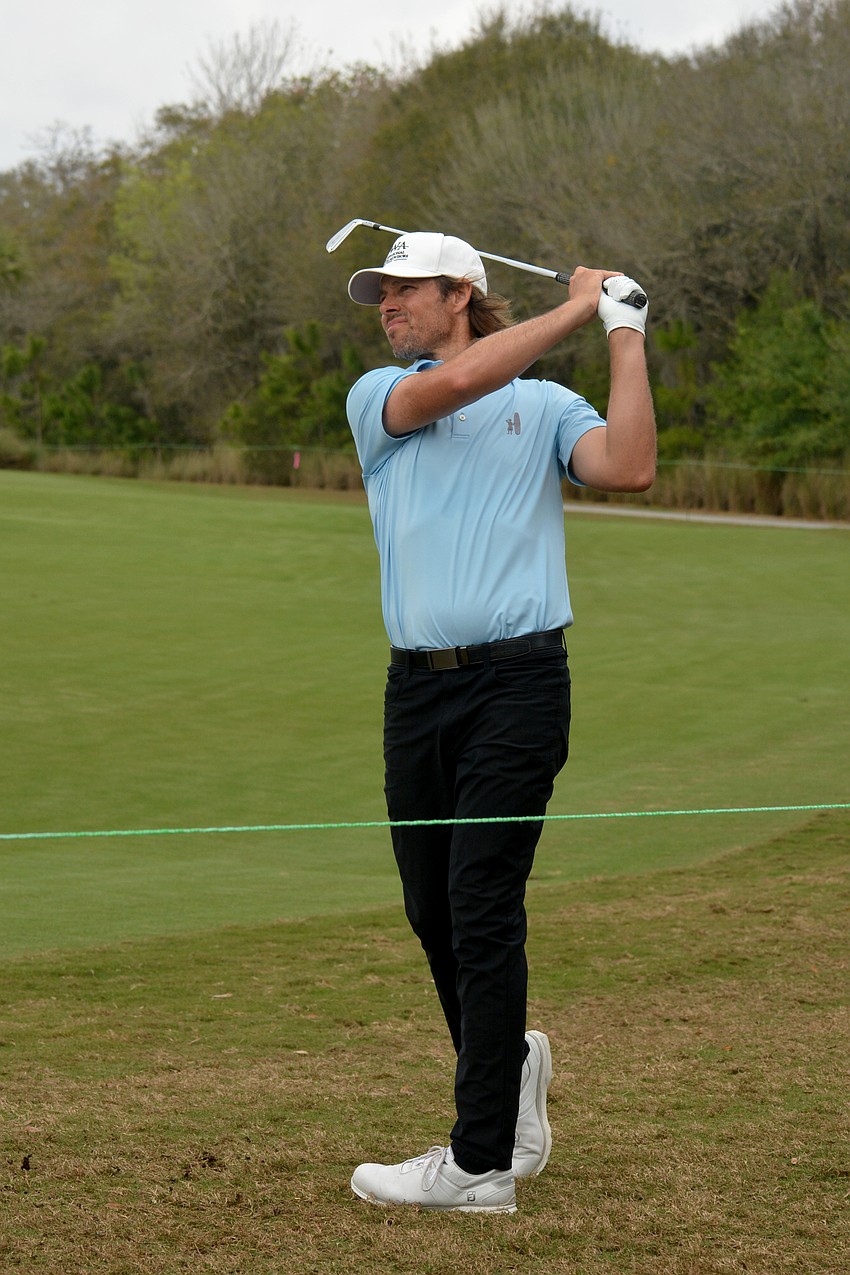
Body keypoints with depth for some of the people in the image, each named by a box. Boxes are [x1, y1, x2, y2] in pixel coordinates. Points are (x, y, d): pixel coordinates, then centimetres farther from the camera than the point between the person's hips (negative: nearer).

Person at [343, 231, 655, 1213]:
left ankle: (482, 1161, -7)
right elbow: (456, 381, -9)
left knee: (483, 910, -9)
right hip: (416, 685, 4)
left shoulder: (546, 406, 8)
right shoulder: (376, 398, 12)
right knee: (431, 910, 8)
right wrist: (576, 308, -4)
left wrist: (625, 334, -7)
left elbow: (628, 467, -11)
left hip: (516, 680, -4)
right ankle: (509, 1067, 33)